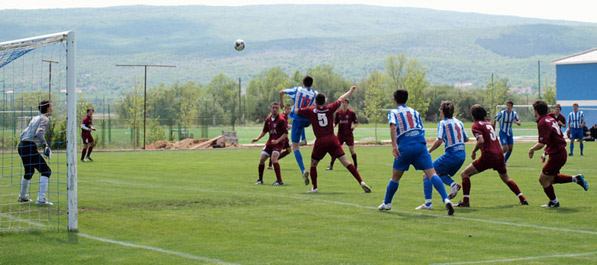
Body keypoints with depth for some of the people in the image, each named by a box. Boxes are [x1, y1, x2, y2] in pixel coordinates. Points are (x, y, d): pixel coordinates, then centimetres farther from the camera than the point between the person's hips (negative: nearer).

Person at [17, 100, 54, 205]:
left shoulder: (35, 118, 21)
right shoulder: (45, 119, -5)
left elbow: (23, 134, 26)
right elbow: (39, 132, -22)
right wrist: (45, 145, -20)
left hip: (22, 146, 10)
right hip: (30, 147, -9)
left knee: (29, 172, 27)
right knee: (46, 171, -10)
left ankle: (22, 196, 40)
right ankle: (41, 198, -21)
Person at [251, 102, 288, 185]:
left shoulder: (281, 120, -11)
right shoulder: (268, 120, 7)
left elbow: (286, 133, -12)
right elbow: (264, 131, 20)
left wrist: (277, 140, -23)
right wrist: (258, 138, 7)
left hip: (278, 143, -7)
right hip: (270, 142, 7)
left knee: (273, 159, -25)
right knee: (261, 159, 3)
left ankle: (279, 181, -21)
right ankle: (260, 180, 21)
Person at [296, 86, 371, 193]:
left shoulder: (310, 111, 1)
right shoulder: (330, 108, 5)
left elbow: (297, 111, 13)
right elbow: (341, 99, 21)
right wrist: (351, 90, 35)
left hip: (320, 141, -1)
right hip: (332, 139, 1)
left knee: (313, 164, 18)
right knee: (346, 162, -4)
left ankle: (314, 188, 14)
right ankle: (361, 182, -13)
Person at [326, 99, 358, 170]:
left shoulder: (351, 113, -3)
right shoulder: (338, 113, 4)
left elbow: (356, 122, 1)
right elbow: (335, 123, 10)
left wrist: (354, 126, -19)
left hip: (349, 134, -2)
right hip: (340, 134, 2)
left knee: (352, 150, -2)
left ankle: (356, 165, 14)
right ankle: (331, 165, 2)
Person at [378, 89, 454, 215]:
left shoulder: (393, 113, 10)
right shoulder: (415, 112, 22)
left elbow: (393, 127, -10)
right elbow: (422, 130, 19)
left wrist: (394, 145, -18)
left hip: (405, 147, -2)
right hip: (420, 145, 2)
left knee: (395, 177, 15)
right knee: (431, 174, -8)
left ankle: (387, 203, 28)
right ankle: (446, 199, -25)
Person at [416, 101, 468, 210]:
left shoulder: (443, 123, -6)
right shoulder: (458, 122, 14)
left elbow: (439, 140, -17)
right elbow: (466, 139, 21)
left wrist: (429, 151, -6)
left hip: (451, 155, -7)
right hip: (462, 155, 7)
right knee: (441, 173, 27)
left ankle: (428, 203, -12)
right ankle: (453, 184, -4)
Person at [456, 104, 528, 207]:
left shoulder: (476, 125, -6)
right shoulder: (488, 123, 17)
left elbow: (481, 141, -20)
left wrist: (474, 152, -7)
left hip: (488, 156, -7)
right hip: (499, 155, 7)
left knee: (464, 174, 2)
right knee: (506, 179, 26)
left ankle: (465, 201, -6)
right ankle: (523, 199, 24)